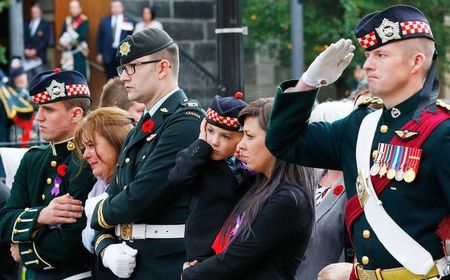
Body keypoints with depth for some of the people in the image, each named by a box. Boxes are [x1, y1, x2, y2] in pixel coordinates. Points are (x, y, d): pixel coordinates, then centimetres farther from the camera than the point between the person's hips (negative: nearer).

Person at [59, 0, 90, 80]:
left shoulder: (84, 21, -4)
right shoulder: (67, 20, 14)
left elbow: (83, 36, -14)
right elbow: (63, 35, 14)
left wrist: (70, 42, -19)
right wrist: (62, 42, -8)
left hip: (79, 52, -5)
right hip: (68, 53, 5)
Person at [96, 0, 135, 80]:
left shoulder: (130, 21, 3)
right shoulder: (104, 21, 9)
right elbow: (99, 38, 10)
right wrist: (99, 53, 6)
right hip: (108, 54, 2)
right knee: (110, 79, 4)